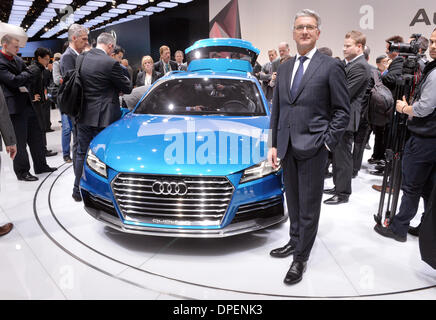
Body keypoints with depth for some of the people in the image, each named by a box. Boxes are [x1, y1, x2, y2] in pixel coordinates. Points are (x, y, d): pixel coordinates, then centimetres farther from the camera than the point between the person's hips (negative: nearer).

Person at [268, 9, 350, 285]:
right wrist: (274, 144, 7)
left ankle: (301, 258, 19)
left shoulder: (331, 67, -4)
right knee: (293, 203, 19)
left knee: (309, 207, 5)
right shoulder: (284, 68, 12)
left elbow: (343, 110, -4)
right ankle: (295, 242, 38)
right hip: (287, 148, 6)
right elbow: (276, 109, 12)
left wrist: (327, 143, -12)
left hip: (313, 148, -5)